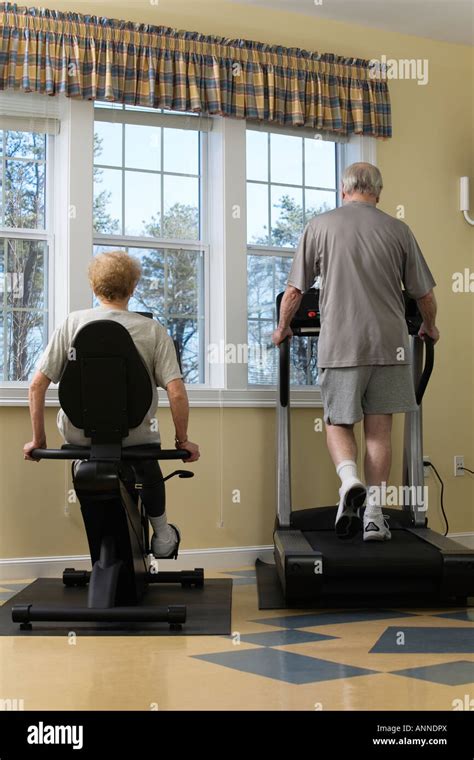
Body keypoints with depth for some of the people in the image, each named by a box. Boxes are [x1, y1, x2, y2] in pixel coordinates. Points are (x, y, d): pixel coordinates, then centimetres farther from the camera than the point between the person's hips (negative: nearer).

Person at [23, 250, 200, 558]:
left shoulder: (73, 322, -6)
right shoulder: (153, 330, -9)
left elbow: (37, 385, -6)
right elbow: (176, 392, -14)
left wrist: (38, 439, 6)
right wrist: (183, 441, 1)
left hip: (79, 435, 1)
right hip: (133, 435, 0)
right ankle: (162, 535, 40)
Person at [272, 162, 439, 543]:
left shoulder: (320, 226, 3)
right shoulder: (398, 229, 7)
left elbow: (294, 291, 4)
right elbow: (424, 294, 11)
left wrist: (283, 329, 21)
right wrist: (429, 328, 30)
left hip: (340, 344, -1)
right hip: (389, 342, 1)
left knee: (338, 422, 12)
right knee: (379, 429, 9)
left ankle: (349, 478, -15)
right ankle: (374, 512, 8)